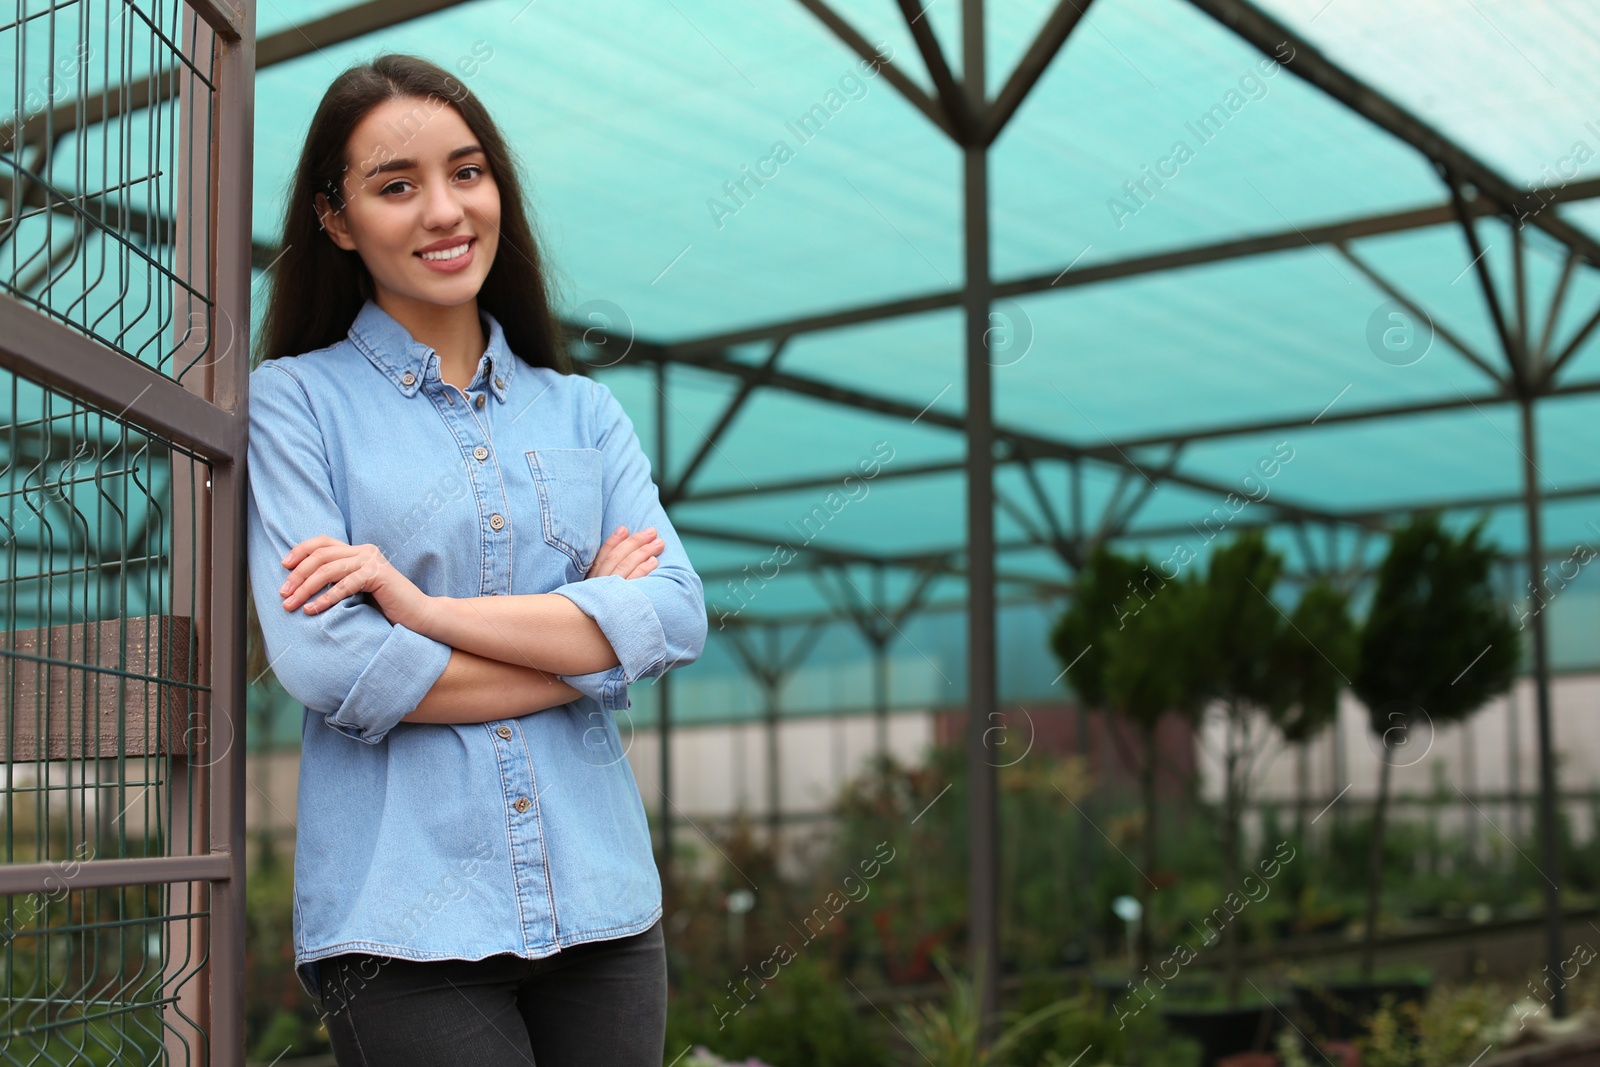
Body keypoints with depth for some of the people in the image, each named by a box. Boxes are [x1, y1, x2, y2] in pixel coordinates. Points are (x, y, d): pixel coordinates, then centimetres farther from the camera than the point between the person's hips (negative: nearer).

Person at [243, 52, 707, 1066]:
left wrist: (427, 607, -12)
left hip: (598, 899, 4)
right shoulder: (293, 401, 2)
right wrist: (586, 637, -5)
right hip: (404, 917, -3)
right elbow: (326, 662, -11)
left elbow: (678, 618, -3)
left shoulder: (584, 412, 12)